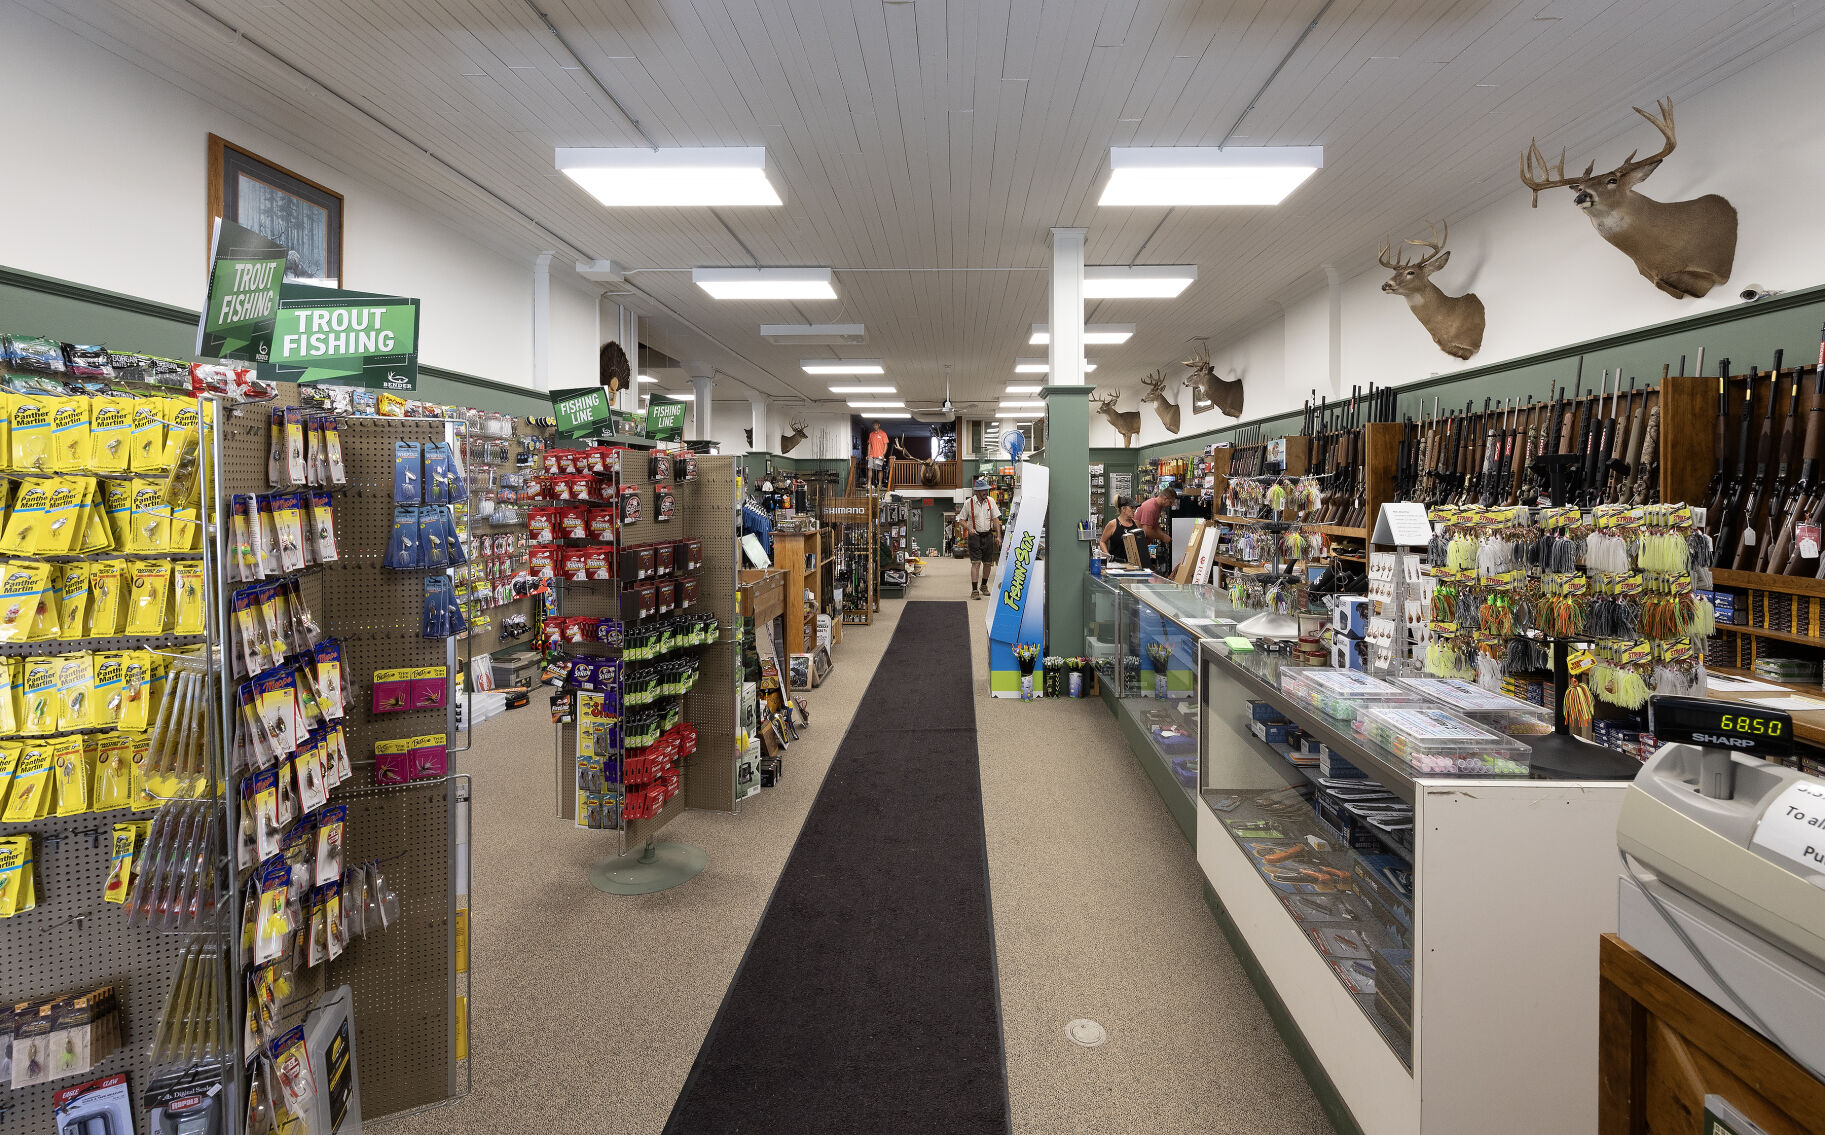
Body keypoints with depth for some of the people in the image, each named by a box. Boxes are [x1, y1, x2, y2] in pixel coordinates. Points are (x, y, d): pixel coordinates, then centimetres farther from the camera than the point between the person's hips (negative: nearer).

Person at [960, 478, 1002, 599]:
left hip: (988, 535, 4)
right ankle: (974, 590, -13)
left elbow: (996, 519, 6)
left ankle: (984, 585, 29)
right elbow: (961, 520, 2)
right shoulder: (968, 503, -4)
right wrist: (969, 529, -17)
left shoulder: (990, 501, 4)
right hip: (975, 535, -4)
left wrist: (998, 536, 0)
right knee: (976, 562, -12)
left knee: (988, 563, 8)